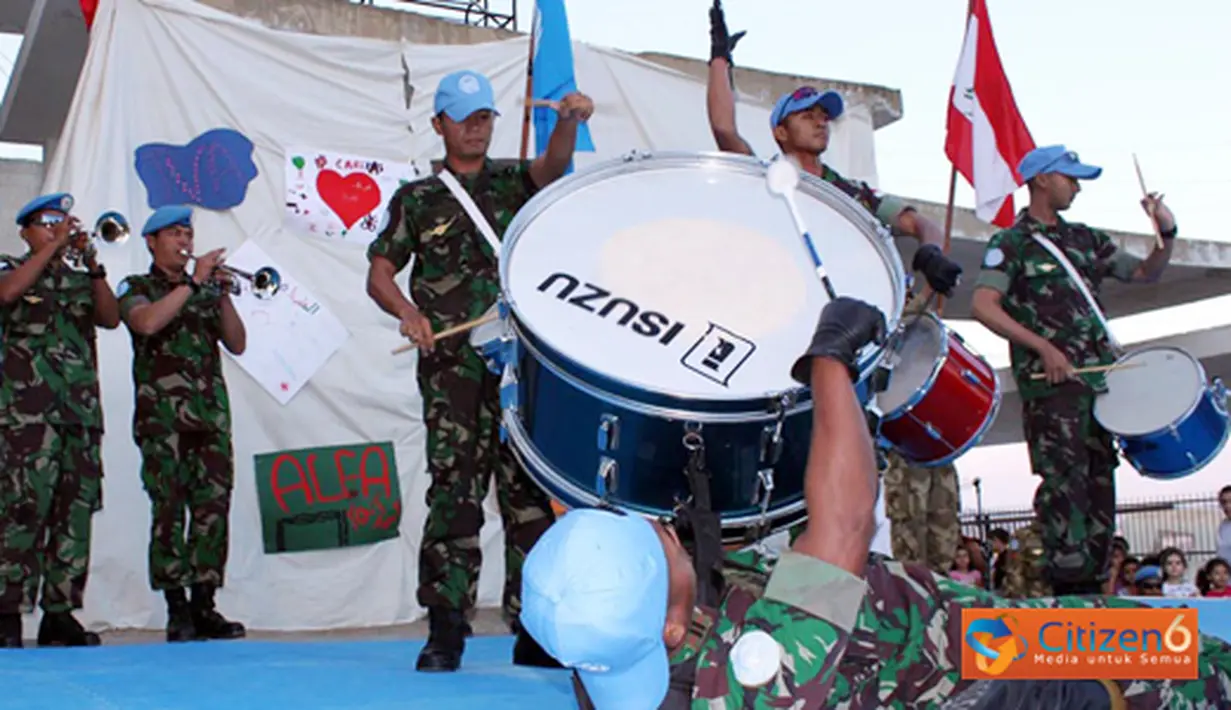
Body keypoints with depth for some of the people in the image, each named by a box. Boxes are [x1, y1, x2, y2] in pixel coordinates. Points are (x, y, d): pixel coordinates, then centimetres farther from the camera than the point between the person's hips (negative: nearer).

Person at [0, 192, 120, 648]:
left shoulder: (80, 280, 20)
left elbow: (111, 317, 2)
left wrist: (92, 265, -7)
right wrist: (55, 246, -12)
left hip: (82, 414, 5)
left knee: (76, 512, 2)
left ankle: (60, 614, 7)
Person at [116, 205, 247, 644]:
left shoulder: (207, 290, 20)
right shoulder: (136, 289, 9)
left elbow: (237, 344, 10)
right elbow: (147, 322, -14)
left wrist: (223, 296, -3)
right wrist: (193, 283, -13)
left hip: (211, 415, 4)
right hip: (162, 417, -4)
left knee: (213, 510, -2)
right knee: (169, 510, -7)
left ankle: (204, 607, 2)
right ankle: (177, 612, -4)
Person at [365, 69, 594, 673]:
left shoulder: (513, 181, 14)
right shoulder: (418, 199, 12)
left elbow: (551, 166, -9)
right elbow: (379, 274, 9)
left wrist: (569, 121, -30)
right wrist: (409, 314, -11)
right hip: (452, 366, -1)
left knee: (530, 492, 0)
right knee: (454, 492, -6)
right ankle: (446, 632, -3)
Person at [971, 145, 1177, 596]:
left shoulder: (1085, 240, 19)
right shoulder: (1011, 244, -1)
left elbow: (1145, 274, 24)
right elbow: (983, 306, -13)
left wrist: (1166, 235, 5)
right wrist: (1043, 347, -20)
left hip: (1101, 377, 7)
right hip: (1050, 382, -7)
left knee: (1100, 479, 7)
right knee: (1064, 479, -13)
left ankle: (1094, 582, 13)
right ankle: (1069, 584, -13)